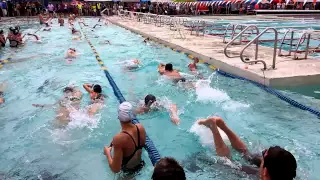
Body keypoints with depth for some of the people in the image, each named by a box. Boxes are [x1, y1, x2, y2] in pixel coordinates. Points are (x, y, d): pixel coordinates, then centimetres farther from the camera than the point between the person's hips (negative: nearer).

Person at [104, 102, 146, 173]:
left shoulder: (119, 138, -35)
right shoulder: (141, 128, -17)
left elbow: (115, 169, -30)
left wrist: (107, 152, -15)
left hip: (127, 171, -5)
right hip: (140, 165, 6)